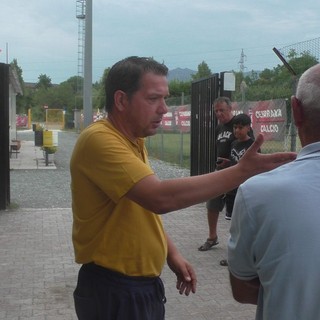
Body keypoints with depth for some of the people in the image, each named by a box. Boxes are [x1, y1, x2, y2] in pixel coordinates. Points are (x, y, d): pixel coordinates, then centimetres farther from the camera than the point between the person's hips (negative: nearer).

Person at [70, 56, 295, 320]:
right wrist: (241, 172, -31)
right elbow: (160, 198, -34)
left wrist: (172, 253, 6)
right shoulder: (99, 140, -22)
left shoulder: (133, 141, 8)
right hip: (113, 291, -9)